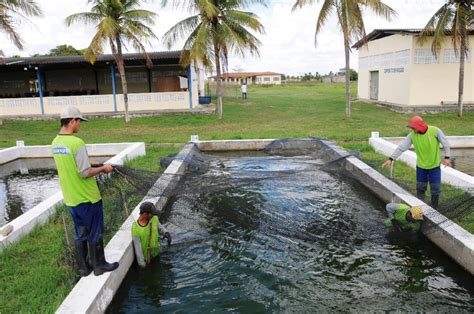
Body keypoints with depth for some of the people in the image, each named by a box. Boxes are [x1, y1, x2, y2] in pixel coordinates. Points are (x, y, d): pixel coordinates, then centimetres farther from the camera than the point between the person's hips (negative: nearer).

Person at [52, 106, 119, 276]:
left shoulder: (55, 143, 3)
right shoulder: (77, 142, -22)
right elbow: (85, 173, -22)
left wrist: (93, 166, 16)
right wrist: (103, 168, -7)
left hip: (71, 198, 7)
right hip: (87, 197, -7)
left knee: (80, 234, 18)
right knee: (95, 233, 8)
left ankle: (84, 267, 28)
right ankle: (99, 265, 21)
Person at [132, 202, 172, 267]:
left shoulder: (154, 218, -18)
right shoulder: (135, 229, -29)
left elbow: (159, 227, 3)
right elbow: (138, 249, -24)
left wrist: (166, 233, -19)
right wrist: (142, 265, -20)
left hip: (155, 253, 4)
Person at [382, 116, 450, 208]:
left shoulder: (435, 131, -18)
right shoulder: (412, 135, -11)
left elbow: (445, 143, -8)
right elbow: (401, 147, -12)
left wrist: (447, 157, -12)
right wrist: (391, 159, -17)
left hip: (434, 166, -2)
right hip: (421, 166, 2)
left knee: (435, 189, 6)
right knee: (420, 188, 10)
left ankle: (434, 209, 23)